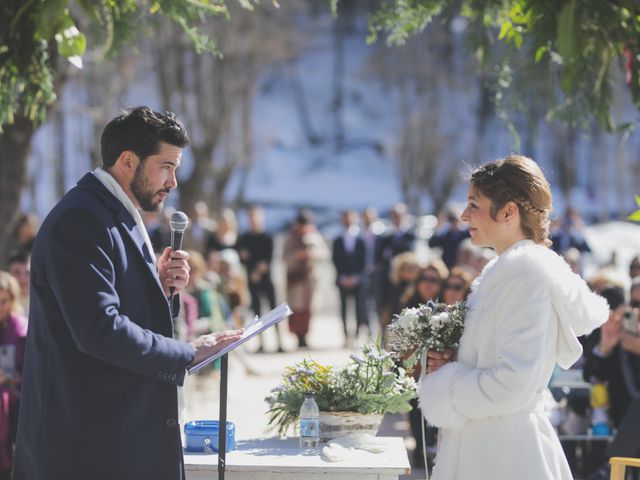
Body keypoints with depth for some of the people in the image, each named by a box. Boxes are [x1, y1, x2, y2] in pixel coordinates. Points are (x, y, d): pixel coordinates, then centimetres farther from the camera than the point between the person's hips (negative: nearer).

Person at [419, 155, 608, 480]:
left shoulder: (527, 272, -17)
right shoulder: (503, 269, 12)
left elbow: (512, 385, -24)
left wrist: (443, 380, -10)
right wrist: (450, 362, 4)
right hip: (482, 444, 9)